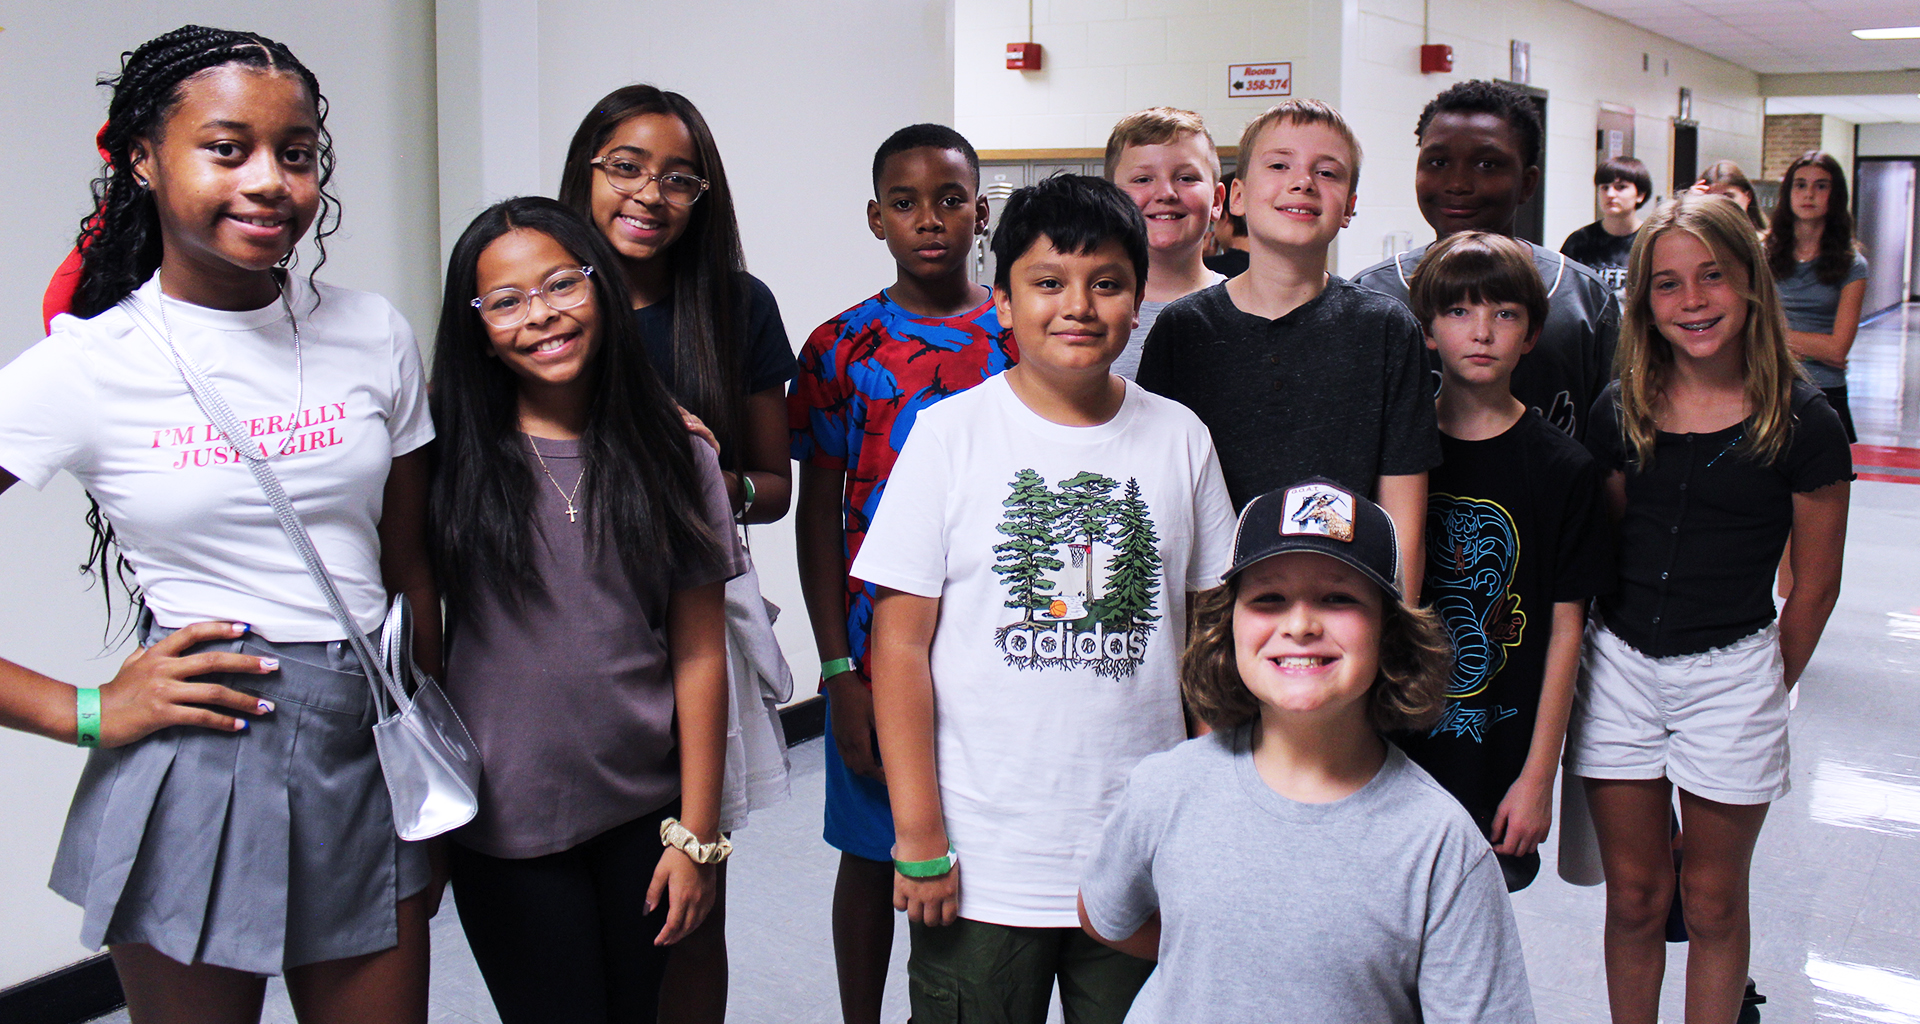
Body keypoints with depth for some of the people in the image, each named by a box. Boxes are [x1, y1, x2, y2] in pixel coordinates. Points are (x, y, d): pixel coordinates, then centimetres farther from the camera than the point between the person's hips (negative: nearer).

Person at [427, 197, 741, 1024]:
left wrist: (696, 835, -1)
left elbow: (698, 656, -1)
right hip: (503, 828, -1)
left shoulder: (674, 459, -1)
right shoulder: (449, 456, -3)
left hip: (643, 818, 2)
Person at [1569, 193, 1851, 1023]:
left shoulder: (1802, 422, -8)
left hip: (1731, 673, -2)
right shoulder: (1620, 411, 1)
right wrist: (1607, 654, 8)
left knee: (1713, 900, 11)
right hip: (1619, 665, 2)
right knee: (1633, 896, 12)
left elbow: (1815, 586, 0)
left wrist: (1768, 689, 6)